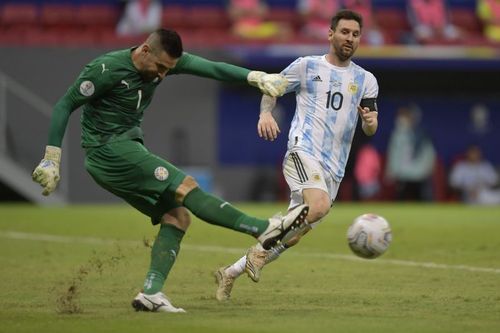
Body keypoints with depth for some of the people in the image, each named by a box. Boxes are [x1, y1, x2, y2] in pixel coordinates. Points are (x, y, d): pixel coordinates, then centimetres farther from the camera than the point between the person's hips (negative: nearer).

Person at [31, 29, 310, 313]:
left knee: (177, 216, -4)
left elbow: (212, 68, -4)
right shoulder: (108, 68, -17)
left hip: (130, 151, 9)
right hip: (109, 150, -9)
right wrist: (52, 159, -17)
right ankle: (264, 230, -18)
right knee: (186, 187, -15)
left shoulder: (165, 61, 3)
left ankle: (151, 293, -10)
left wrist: (256, 77, -18)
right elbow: (65, 105, -13)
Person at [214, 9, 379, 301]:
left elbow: (370, 129, 9)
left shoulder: (366, 80, 13)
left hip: (334, 168, 5)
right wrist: (266, 113, -5)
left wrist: (370, 121, -15)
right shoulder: (307, 66, 5)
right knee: (319, 205, -33)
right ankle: (262, 249, -16)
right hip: (303, 152, -5)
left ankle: (231, 272, 20)